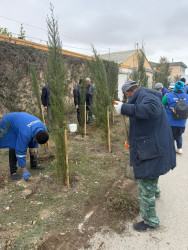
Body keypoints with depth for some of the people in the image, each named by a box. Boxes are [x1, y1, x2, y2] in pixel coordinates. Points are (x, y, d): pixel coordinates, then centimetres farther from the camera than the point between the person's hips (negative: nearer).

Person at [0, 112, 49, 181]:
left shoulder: (43, 129, -23)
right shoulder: (25, 134, -43)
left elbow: (34, 142, -4)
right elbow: (20, 151, -35)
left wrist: (33, 154, 1)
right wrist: (24, 170, -30)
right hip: (9, 123, -6)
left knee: (33, 145, 2)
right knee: (13, 147, -18)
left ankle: (33, 165, 16)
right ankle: (13, 172, -7)